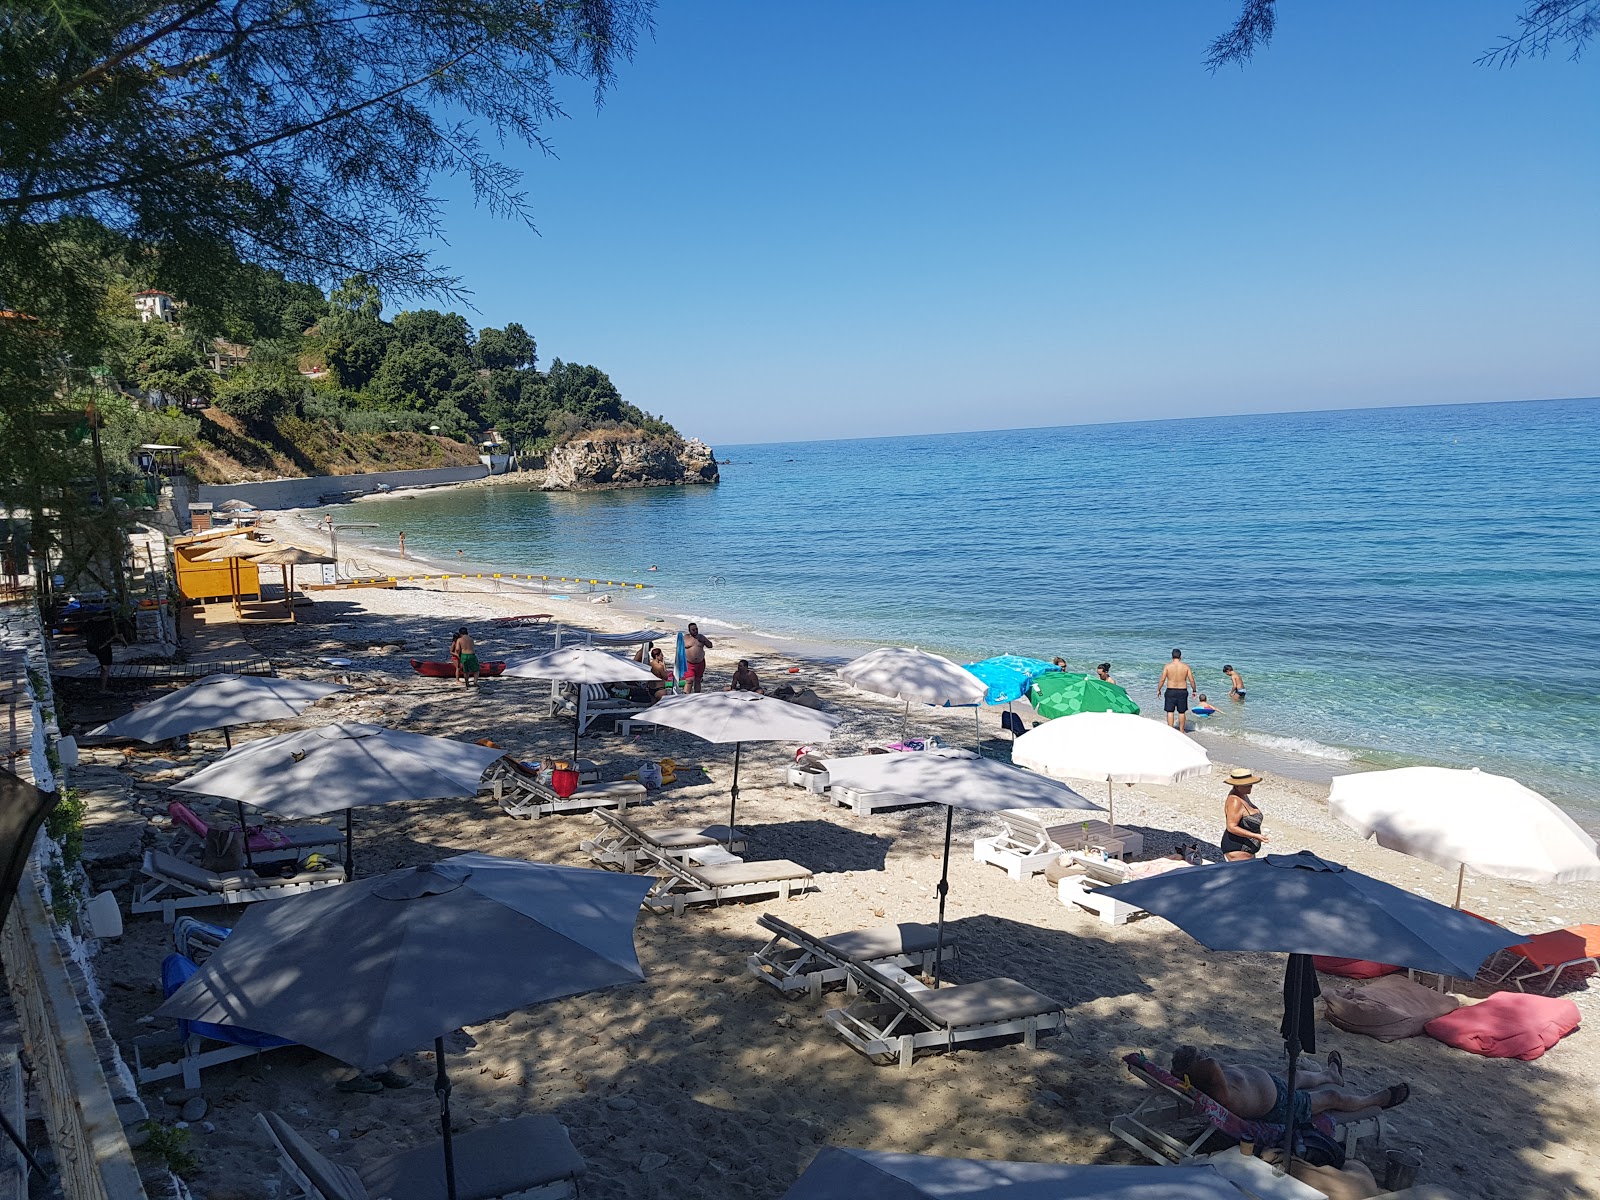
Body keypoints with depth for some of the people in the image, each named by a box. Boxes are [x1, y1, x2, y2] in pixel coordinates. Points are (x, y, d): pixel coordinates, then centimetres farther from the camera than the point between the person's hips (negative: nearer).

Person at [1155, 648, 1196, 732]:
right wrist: (1194, 690, 12)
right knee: (1182, 712, 12)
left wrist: (1158, 690, 5)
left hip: (1171, 691, -1)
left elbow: (1162, 680, -7)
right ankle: (1181, 731, 19)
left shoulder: (1167, 666, -6)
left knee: (1170, 711, 4)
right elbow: (1191, 680, -1)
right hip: (1182, 691, 1)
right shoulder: (1186, 666, -2)